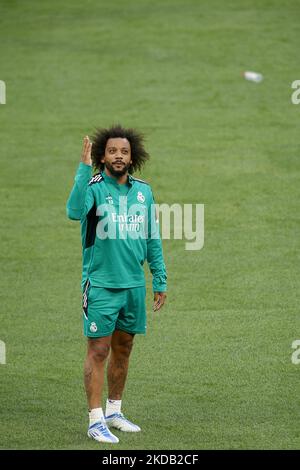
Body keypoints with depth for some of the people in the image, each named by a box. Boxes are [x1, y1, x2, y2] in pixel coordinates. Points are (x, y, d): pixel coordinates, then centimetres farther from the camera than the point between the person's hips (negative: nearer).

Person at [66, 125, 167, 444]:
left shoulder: (143, 191, 8)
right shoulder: (93, 187, -9)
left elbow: (152, 239, 14)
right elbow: (75, 211, -31)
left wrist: (160, 280, 12)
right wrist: (84, 168, -35)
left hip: (134, 285, 5)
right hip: (100, 284, -5)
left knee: (122, 350, 13)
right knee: (98, 351, -4)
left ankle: (114, 413, 26)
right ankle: (95, 421, 0)